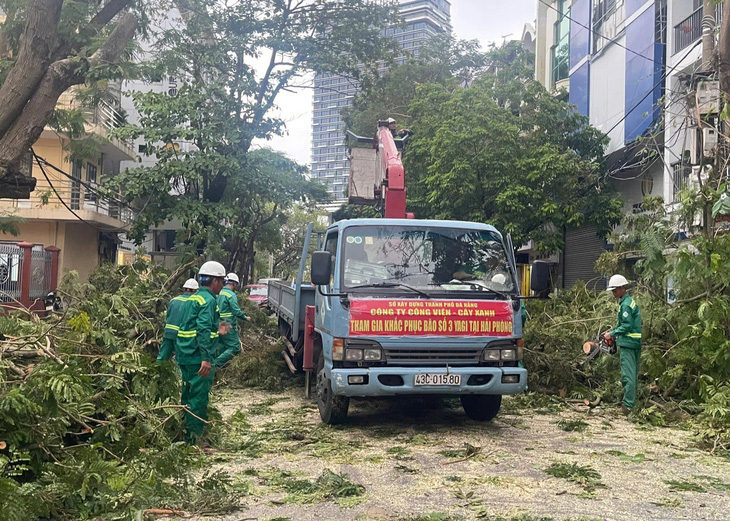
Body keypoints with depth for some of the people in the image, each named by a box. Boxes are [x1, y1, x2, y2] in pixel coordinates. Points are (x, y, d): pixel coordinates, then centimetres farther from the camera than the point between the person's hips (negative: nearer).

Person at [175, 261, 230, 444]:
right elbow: (203, 330, -24)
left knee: (188, 395, 17)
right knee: (198, 399, -3)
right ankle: (192, 439, 1)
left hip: (185, 356, 9)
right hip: (198, 358, -9)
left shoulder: (192, 298, 17)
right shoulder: (209, 300, -12)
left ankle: (183, 435, 26)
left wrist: (216, 331, 26)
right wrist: (206, 358, -28)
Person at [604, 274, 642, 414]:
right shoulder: (630, 301, 17)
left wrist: (612, 334, -11)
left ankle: (628, 405, -11)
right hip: (635, 343, 10)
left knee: (628, 374, -10)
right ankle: (632, 401, 19)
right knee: (633, 373, 13)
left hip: (628, 342, -10)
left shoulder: (625, 304, -14)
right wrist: (612, 331, 12)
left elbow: (627, 325, -19)